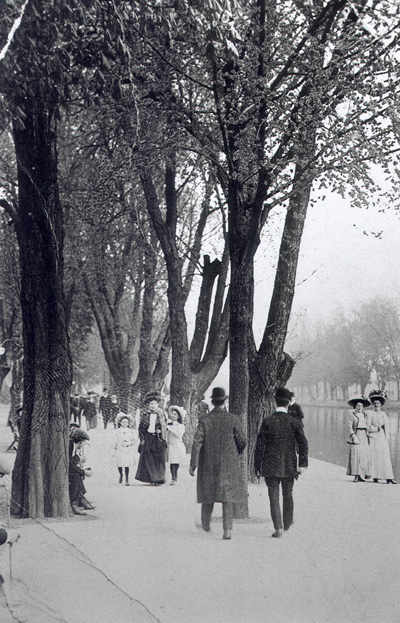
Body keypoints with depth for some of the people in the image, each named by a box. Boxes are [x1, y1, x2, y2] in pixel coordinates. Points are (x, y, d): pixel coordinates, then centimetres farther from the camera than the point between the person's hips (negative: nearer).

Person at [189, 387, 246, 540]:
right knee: (227, 495, 2)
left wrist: (193, 463, -10)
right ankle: (227, 529, -8)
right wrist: (236, 454, 17)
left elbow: (197, 441, -12)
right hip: (229, 464, -1)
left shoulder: (205, 420, -6)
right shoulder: (233, 419, -7)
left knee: (208, 493, 16)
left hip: (208, 463, 1)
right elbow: (242, 441, -4)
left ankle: (206, 524, 32)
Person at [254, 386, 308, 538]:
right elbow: (303, 444, -10)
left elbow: (259, 446, -5)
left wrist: (257, 467, 1)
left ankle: (278, 527, -4)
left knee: (274, 497, 4)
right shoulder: (295, 422, -3)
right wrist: (303, 463, -9)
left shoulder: (267, 422, -6)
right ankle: (287, 523, 32)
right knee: (288, 495, 18)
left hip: (271, 467, -1)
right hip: (289, 466, 2)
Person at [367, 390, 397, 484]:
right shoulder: (371, 414, 5)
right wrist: (376, 428, -11)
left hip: (382, 437, 2)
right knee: (374, 456, -4)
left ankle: (388, 478, -8)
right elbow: (368, 427, 1)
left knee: (385, 457, -4)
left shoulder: (383, 414, 12)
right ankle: (375, 477, -1)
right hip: (373, 437, -2)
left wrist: (387, 437, 1)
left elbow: (386, 426, 10)